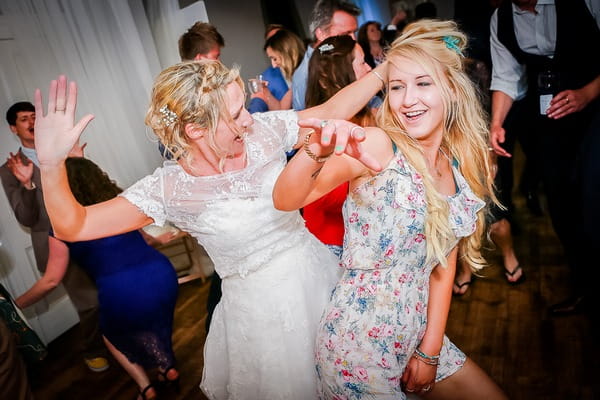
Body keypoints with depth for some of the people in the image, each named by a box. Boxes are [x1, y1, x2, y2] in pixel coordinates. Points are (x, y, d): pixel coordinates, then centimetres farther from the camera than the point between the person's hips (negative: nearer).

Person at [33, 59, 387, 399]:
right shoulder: (168, 189, -19)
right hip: (261, 303, -3)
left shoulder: (264, 132, -13)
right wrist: (52, 163, -32)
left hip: (314, 268, 4)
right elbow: (73, 227, -17)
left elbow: (331, 111, -3)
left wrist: (385, 68, -7)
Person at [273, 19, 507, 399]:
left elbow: (443, 267, 4)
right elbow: (286, 200, -27)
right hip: (361, 339, -6)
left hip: (418, 333, 6)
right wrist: (316, 153, -46)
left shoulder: (463, 165, 1)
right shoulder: (376, 146, -17)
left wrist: (430, 351, 1)